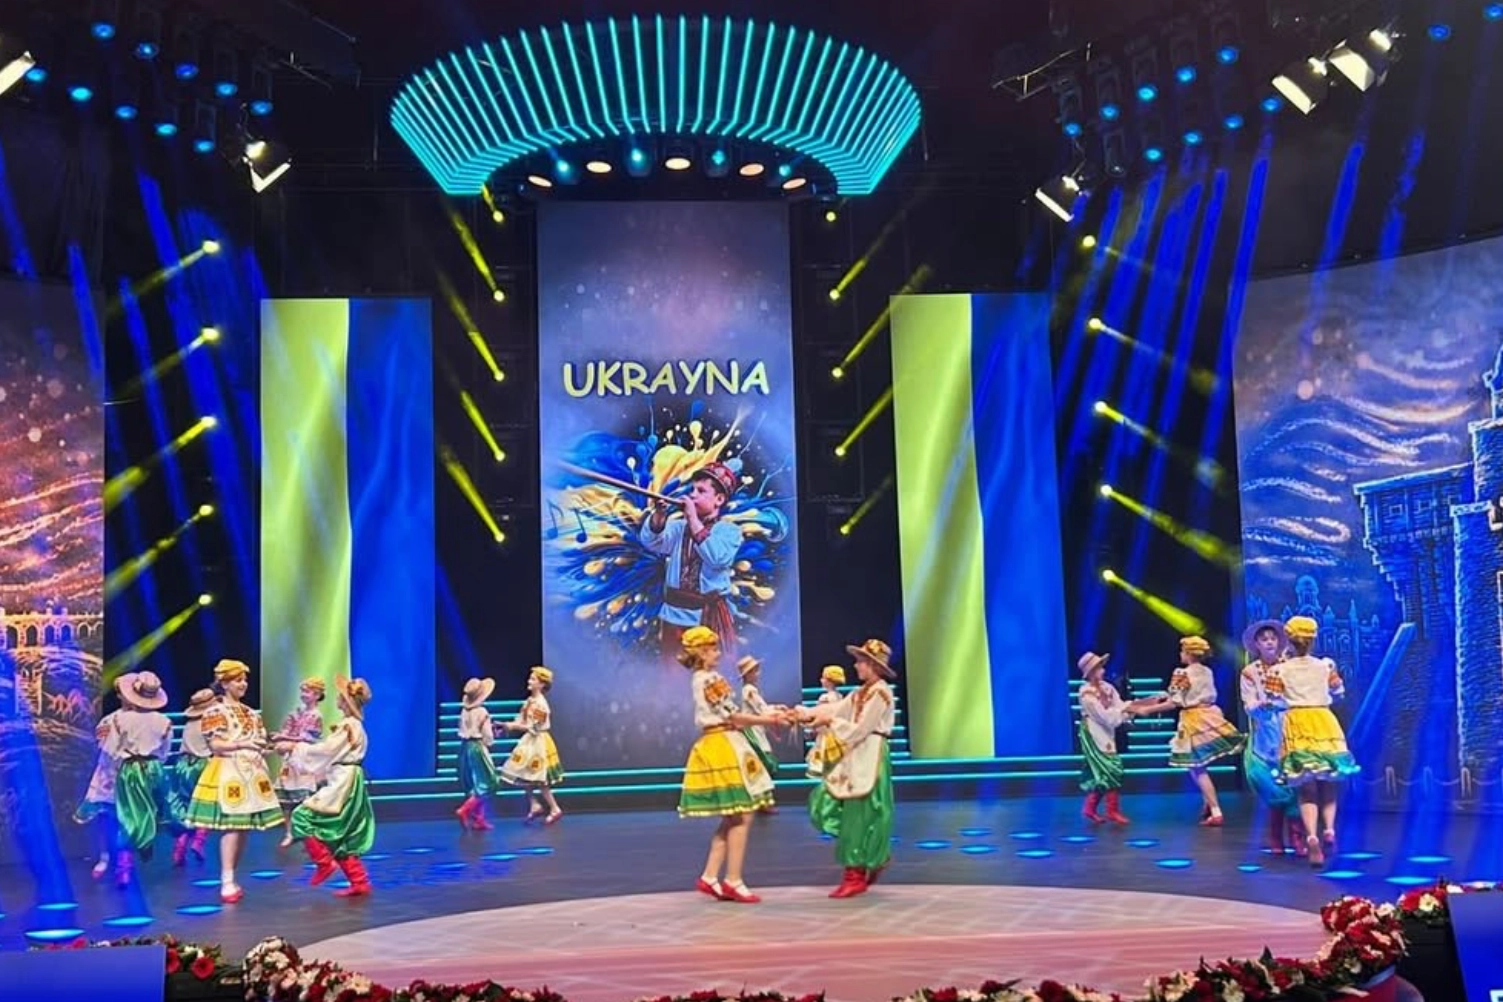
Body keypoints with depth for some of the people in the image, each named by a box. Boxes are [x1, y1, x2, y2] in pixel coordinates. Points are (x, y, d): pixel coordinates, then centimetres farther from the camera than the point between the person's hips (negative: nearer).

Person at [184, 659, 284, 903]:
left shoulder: (252, 713, 18)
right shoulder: (215, 712, -4)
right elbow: (215, 745, -12)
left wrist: (265, 747, -2)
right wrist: (242, 744, -22)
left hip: (251, 773, 7)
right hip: (228, 773, -7)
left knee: (244, 828, 6)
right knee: (232, 827, -14)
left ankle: (229, 878, 14)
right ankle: (227, 883, -13)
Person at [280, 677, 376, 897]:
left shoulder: (347, 725, -14)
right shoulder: (353, 724, 16)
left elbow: (325, 749, -17)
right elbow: (330, 749, 17)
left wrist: (294, 747, -10)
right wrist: (296, 743, 15)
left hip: (344, 782, -10)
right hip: (346, 781, 10)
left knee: (302, 816, -8)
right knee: (342, 834, 11)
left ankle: (324, 862, -1)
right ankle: (360, 882, 11)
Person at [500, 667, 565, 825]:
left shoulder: (540, 703, -20)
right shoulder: (529, 701, 7)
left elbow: (534, 727, -21)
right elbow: (522, 721, 10)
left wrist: (514, 726, -20)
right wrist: (508, 725, -4)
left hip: (538, 742, -9)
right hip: (529, 741, 9)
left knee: (539, 779, -2)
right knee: (526, 776, 10)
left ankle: (555, 810, 8)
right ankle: (534, 806, 20)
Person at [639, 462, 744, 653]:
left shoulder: (729, 530, -3)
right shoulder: (679, 527, 6)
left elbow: (717, 557, -21)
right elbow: (651, 541, -9)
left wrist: (694, 520, -20)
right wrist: (659, 514, -27)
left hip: (710, 617, -4)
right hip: (676, 614, 4)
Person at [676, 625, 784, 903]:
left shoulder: (700, 679, 16)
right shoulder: (711, 679, -14)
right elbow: (734, 716, -16)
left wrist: (767, 717, 10)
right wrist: (771, 720, -10)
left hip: (724, 746, 10)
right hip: (724, 747, -10)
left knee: (732, 818, 12)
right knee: (741, 817, -6)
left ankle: (710, 877, 11)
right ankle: (733, 882, -1)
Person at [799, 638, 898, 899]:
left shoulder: (880, 693, -14)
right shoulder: (861, 692, 16)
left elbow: (859, 730, -18)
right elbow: (835, 709, 8)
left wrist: (830, 721, -11)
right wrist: (805, 714, -4)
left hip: (870, 759, -10)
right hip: (856, 758, 10)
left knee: (860, 816, -5)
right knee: (831, 806, 8)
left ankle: (856, 877, 4)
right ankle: (875, 856, 21)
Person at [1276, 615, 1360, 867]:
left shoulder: (1281, 670, 1)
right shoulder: (1325, 665, 5)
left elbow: (1277, 701, 4)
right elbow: (1338, 692, 16)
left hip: (1296, 725, -1)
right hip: (1324, 722, 1)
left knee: (1306, 790, 1)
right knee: (1328, 787, 14)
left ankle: (1311, 835, -18)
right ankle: (1329, 829, -8)